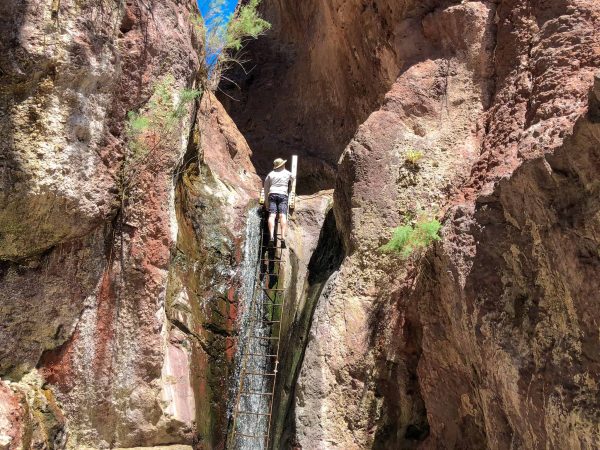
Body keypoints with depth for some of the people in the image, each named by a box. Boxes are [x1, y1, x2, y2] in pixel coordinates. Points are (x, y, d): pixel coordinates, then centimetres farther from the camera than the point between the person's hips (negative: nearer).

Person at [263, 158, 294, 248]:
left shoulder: (270, 174, 20)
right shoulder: (287, 173, 18)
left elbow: (266, 189, 19)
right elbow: (293, 178, 41)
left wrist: (266, 202, 24)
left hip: (272, 194, 1)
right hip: (283, 195, -1)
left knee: (272, 215, -12)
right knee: (283, 215, -14)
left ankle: (271, 237, -32)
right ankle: (283, 237, -32)